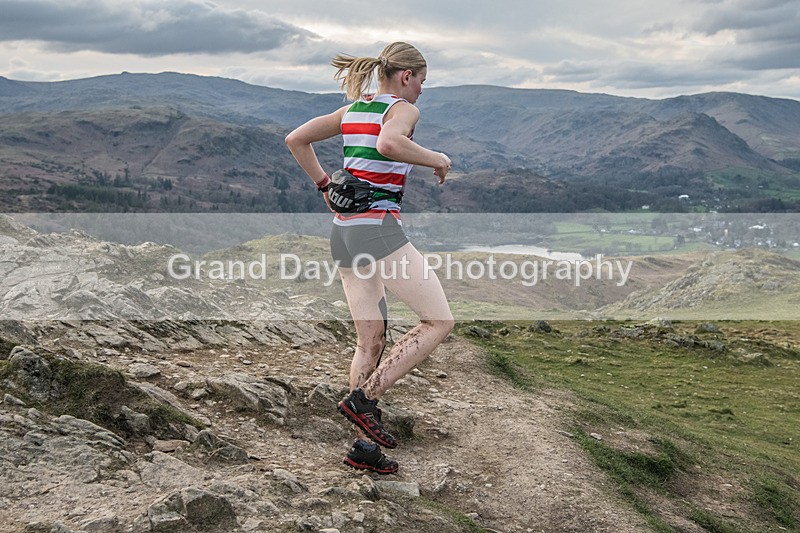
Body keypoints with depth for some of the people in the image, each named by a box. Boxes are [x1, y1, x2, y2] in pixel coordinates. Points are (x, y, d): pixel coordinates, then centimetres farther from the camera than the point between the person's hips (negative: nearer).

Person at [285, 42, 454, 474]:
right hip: (378, 229, -9)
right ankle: (363, 399, -8)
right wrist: (438, 159, -13)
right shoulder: (403, 110, -5)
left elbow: (295, 139, 19)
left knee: (371, 340, 12)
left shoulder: (351, 110, 17)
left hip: (343, 230, 9)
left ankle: (364, 447, 15)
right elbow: (388, 144, -28)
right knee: (439, 321, -2)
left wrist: (323, 184, 23)